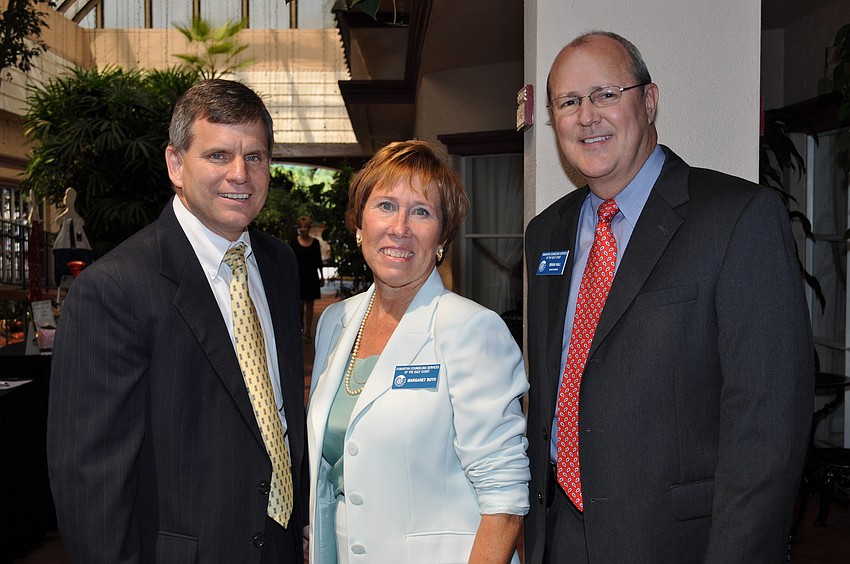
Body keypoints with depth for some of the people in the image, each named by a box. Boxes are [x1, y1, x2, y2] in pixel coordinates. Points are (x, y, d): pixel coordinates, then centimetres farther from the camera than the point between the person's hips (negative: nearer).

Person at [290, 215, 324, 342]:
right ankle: (301, 326, 25)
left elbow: (319, 260, 7)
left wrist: (321, 276, 5)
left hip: (311, 276, 1)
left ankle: (308, 331, 7)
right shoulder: (294, 242, -1)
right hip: (298, 275, -1)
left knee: (309, 304, 2)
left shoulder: (315, 242, 3)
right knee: (300, 303, 1)